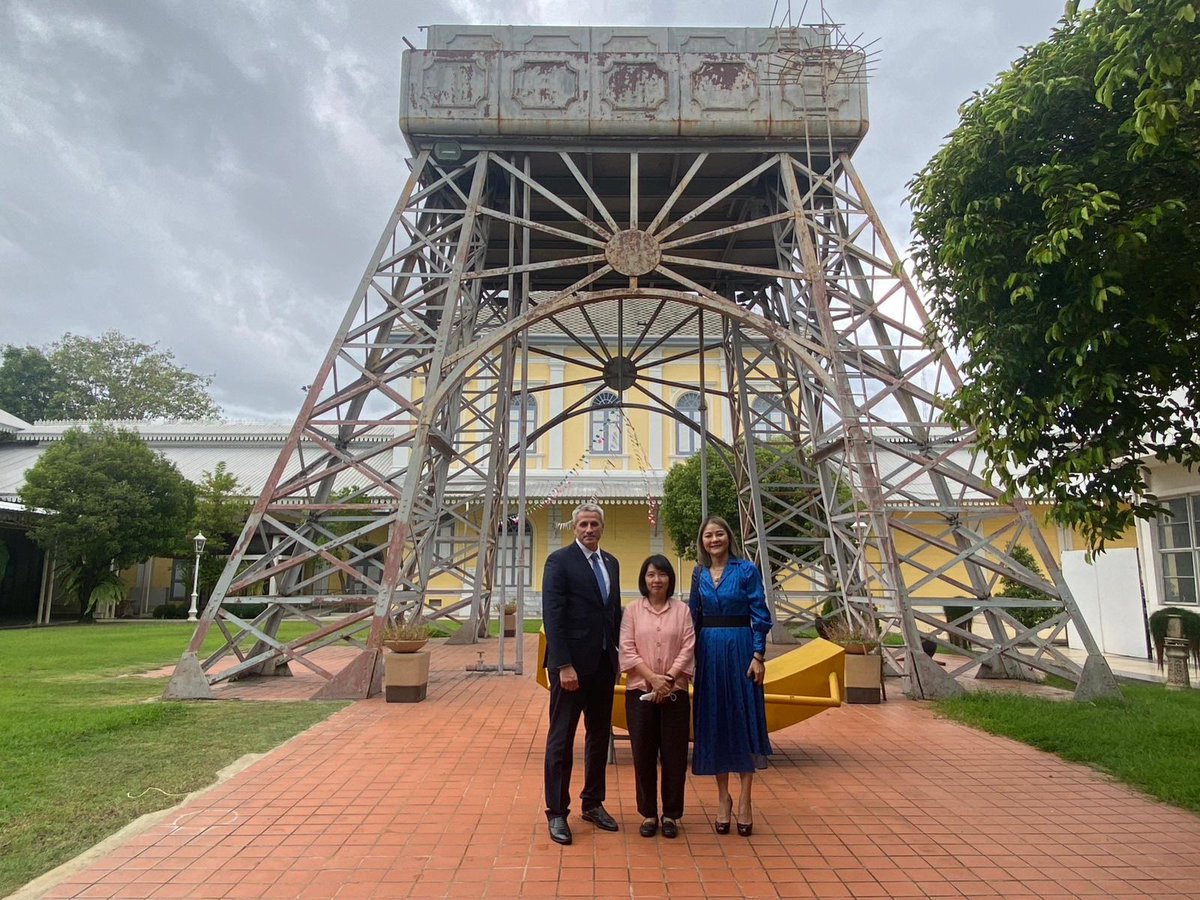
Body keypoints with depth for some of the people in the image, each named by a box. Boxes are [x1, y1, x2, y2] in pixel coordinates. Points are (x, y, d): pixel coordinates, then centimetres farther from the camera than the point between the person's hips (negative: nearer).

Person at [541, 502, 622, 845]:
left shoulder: (611, 562, 12)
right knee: (561, 739, 4)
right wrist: (564, 665, -18)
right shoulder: (559, 561, -8)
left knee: (599, 736, 15)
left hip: (604, 663, 7)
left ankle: (593, 804, 30)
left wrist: (618, 654, 8)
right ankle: (557, 813, 15)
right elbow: (552, 617, -14)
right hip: (572, 663, -7)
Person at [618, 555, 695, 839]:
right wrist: (653, 678, -13)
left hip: (675, 692, 0)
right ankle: (648, 814, 18)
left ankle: (671, 814, 17)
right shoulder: (632, 611, 4)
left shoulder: (682, 610, 5)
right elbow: (627, 650, -3)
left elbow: (688, 649, -1)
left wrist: (668, 679, -12)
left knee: (674, 755, 4)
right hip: (640, 691, 0)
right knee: (643, 754, 4)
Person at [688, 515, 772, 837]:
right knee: (714, 722, 8)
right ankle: (723, 797, 21)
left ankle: (745, 800, 13)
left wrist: (758, 657, -11)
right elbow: (694, 617, 12)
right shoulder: (699, 574, 8)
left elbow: (760, 616, -5)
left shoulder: (747, 570, -4)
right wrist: (690, 656, 8)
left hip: (740, 649, -4)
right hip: (709, 652, 4)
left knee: (742, 719, 2)